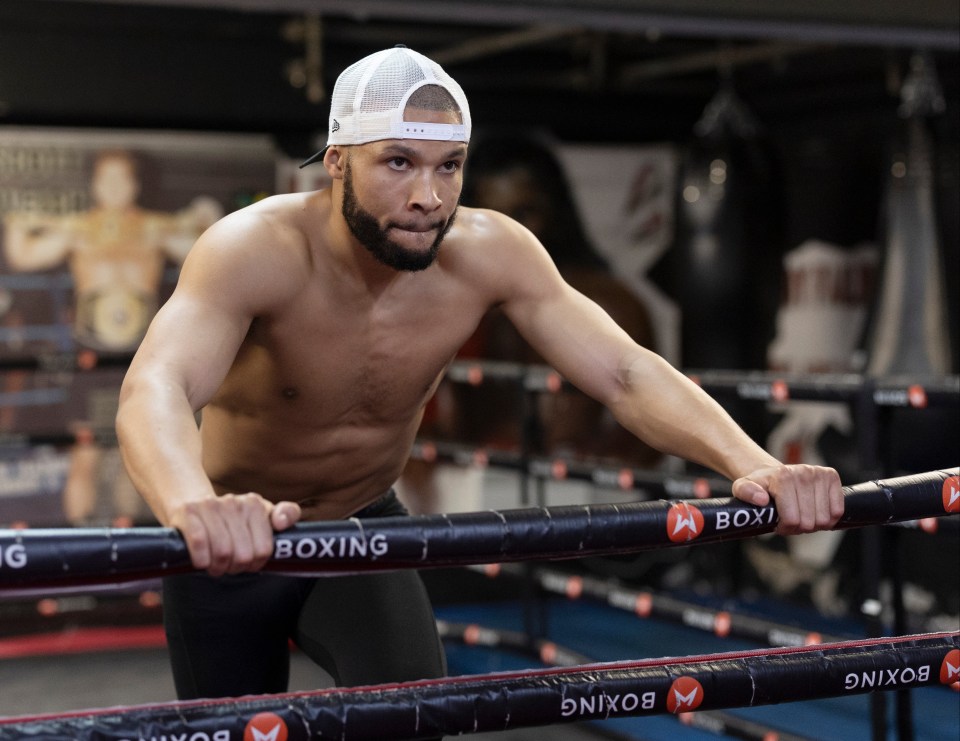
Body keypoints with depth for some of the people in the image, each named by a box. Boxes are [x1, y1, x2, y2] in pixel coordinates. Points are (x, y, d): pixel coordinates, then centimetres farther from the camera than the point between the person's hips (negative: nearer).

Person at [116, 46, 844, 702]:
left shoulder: (489, 253, -21)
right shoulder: (257, 250, -32)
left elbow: (625, 372, -26)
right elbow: (154, 390, -49)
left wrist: (752, 464, -44)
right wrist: (196, 508, -72)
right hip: (231, 548, -2)